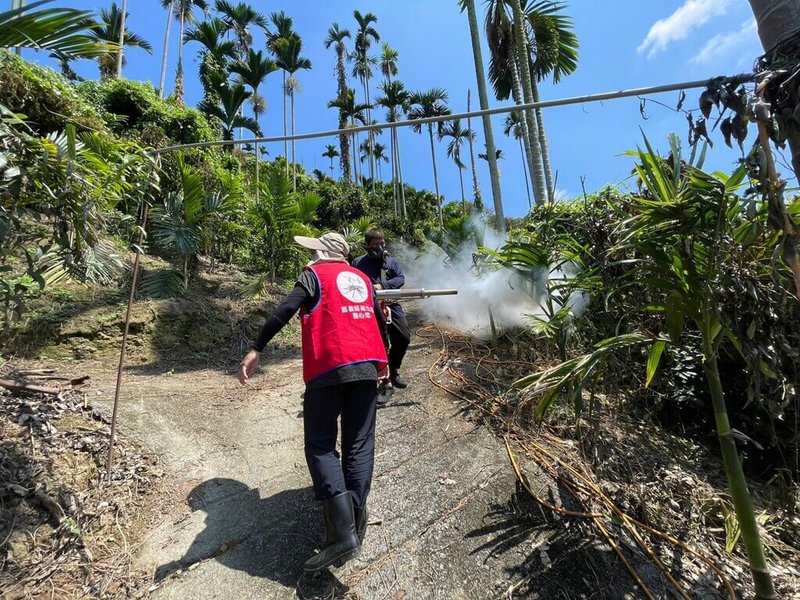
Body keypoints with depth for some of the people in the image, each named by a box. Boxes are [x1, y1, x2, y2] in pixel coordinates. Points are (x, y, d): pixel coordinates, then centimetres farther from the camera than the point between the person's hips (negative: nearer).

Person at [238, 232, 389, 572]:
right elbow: (379, 321, 23)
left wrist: (256, 349, -9)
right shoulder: (362, 278, 21)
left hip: (328, 368, -5)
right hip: (367, 366, 5)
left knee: (320, 446, 5)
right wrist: (383, 361, 34)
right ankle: (354, 522, 15)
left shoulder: (315, 274, 6)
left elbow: (286, 309, -9)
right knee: (359, 445, 10)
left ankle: (341, 531, -3)